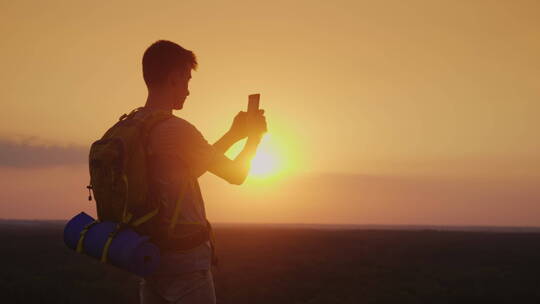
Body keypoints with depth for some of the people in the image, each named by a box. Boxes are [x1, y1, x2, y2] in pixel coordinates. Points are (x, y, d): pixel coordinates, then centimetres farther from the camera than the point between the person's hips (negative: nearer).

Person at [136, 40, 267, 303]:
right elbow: (236, 174, -8)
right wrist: (255, 135, 9)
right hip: (185, 257, -8)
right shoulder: (177, 129, -19)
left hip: (148, 256, 8)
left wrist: (233, 134, 21)